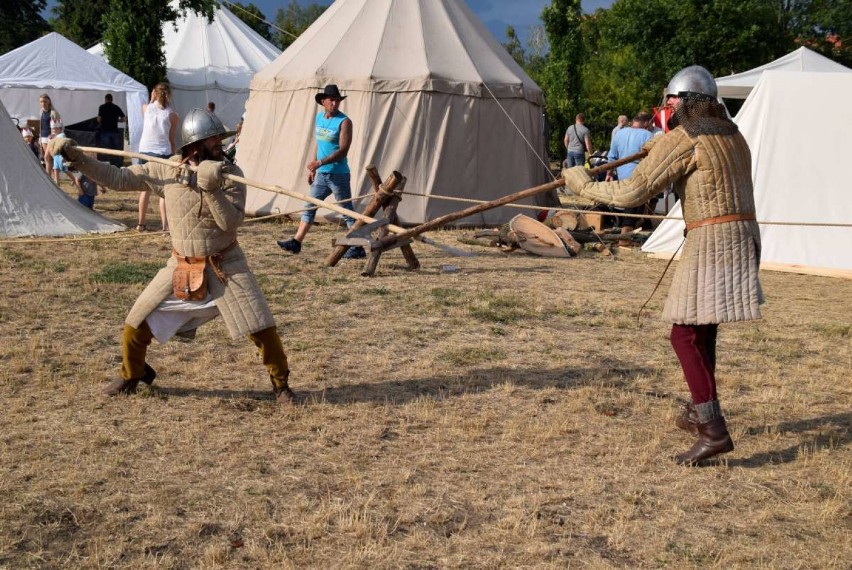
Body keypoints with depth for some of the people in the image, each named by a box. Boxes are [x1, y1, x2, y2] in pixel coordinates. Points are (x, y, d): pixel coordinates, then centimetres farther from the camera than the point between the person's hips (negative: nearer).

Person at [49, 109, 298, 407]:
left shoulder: (229, 173, -9)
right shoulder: (167, 170, -5)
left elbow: (231, 222, -18)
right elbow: (117, 178, -2)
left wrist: (212, 188, -30)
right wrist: (76, 157, -8)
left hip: (225, 266, -2)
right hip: (181, 267, 2)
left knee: (261, 327, -8)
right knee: (136, 324, 4)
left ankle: (281, 385, 13)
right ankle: (132, 376, 32)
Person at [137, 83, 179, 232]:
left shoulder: (146, 108, 1)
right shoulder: (172, 115, -3)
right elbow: (172, 140, 0)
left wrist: (152, 99, 19)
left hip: (145, 151, 3)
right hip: (163, 152, -3)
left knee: (146, 188, 14)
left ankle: (141, 223, 18)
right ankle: (165, 225, -7)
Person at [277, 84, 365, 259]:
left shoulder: (344, 122, -12)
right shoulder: (318, 118, 10)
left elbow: (343, 150, -19)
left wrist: (320, 162, -26)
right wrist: (312, 168, 19)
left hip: (338, 175, -7)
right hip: (321, 174, 7)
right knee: (309, 207, 10)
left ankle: (358, 248, 4)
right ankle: (296, 242, 16)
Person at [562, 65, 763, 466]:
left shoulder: (683, 139, -10)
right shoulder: (730, 133, 16)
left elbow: (632, 193, -12)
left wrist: (583, 184, 0)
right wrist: (663, 143, 38)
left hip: (711, 240, -9)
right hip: (744, 237, 9)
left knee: (685, 335, -8)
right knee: (703, 329, 21)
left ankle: (713, 431, -15)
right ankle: (701, 412, 34)